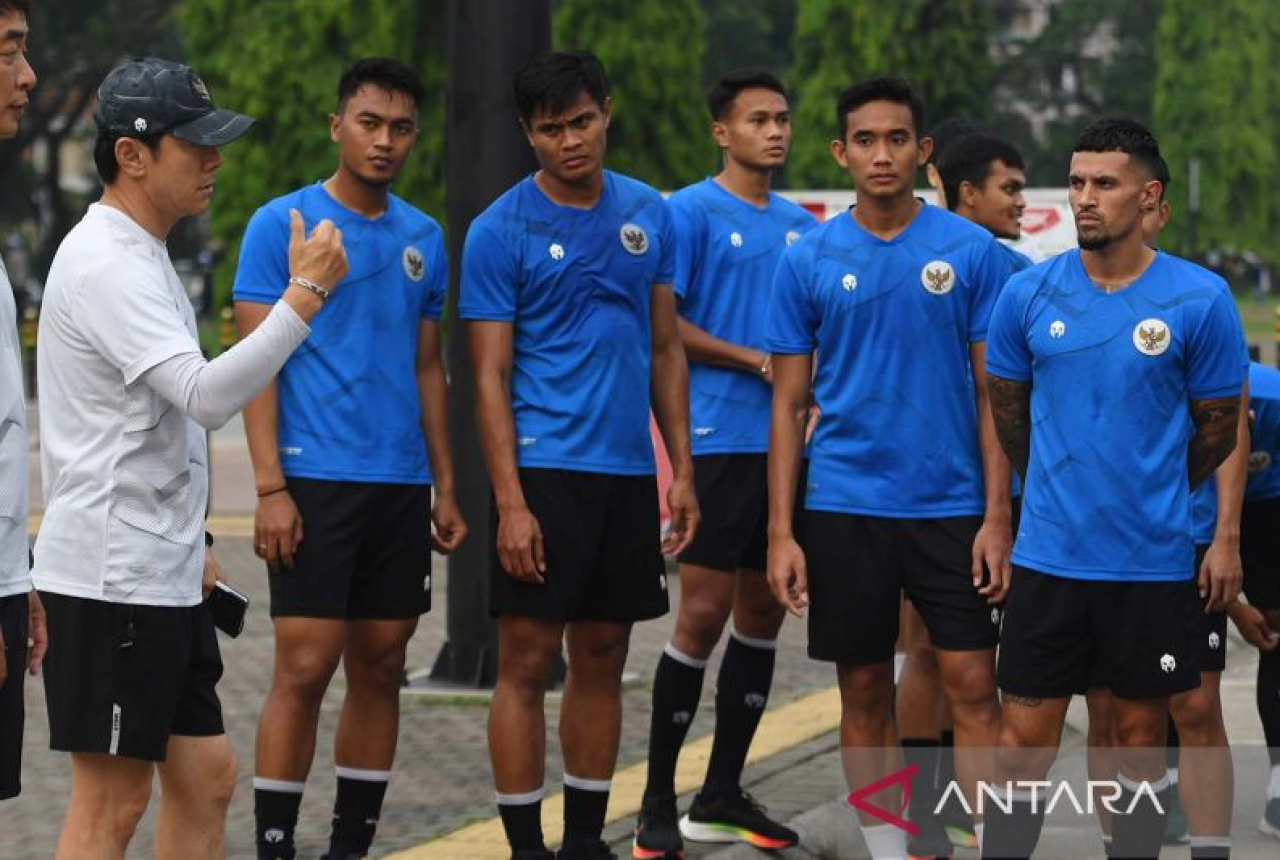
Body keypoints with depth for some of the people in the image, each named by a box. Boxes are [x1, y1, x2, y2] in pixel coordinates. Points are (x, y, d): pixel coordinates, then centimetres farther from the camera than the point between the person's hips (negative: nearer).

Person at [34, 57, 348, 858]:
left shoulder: (141, 255, 16)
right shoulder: (107, 265, -17)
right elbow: (207, 395, -29)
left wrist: (189, 541, 24)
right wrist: (306, 295, -26)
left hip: (162, 575, 10)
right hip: (111, 579, -10)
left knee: (205, 776, 13)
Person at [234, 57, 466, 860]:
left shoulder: (423, 238, 12)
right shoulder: (281, 224, -3)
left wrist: (445, 487, 12)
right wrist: (270, 487, -14)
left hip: (402, 484, 5)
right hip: (316, 481, -5)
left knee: (380, 669, 7)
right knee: (305, 668, -9)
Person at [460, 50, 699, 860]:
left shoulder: (649, 214, 8)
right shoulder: (502, 230, -5)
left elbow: (666, 348, 13)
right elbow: (491, 376, -7)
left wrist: (681, 471, 7)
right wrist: (510, 502, -14)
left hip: (629, 471, 5)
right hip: (545, 470, -5)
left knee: (603, 659, 10)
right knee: (529, 661, -3)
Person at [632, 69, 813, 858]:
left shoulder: (801, 225, 14)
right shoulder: (691, 213, -5)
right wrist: (759, 363, -13)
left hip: (787, 444, 7)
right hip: (721, 438, -6)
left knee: (763, 613, 8)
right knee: (705, 615, -8)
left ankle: (723, 794, 17)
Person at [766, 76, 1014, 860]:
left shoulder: (972, 251, 0)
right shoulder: (809, 261, 3)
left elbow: (994, 395, 1)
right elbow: (790, 405, 5)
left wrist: (997, 517, -7)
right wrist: (781, 534, -2)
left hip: (952, 506, -1)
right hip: (845, 508, 1)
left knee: (974, 687, -5)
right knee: (865, 695, 7)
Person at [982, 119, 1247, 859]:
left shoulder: (1200, 300, -7)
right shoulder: (1029, 294, -1)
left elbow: (1219, 426, 4)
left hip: (1155, 561, -1)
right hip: (1049, 555, 1)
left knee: (1142, 733, 9)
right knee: (1025, 739, 0)